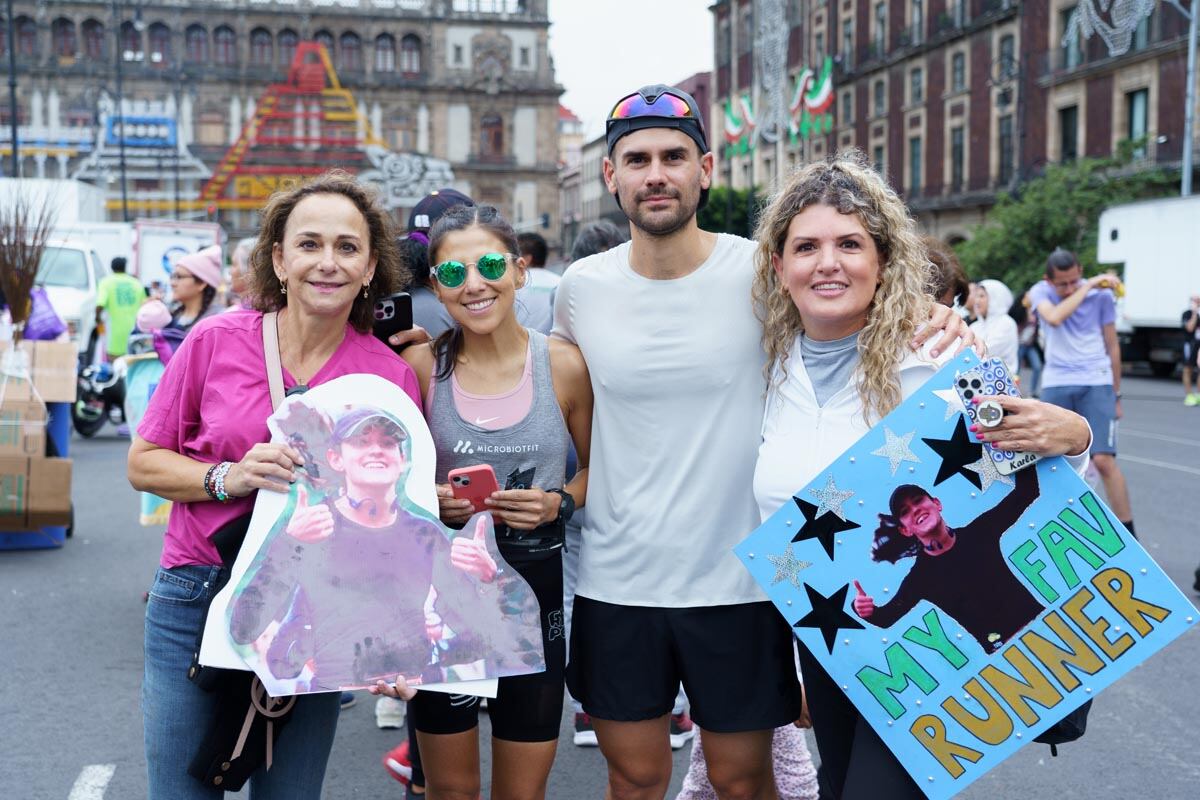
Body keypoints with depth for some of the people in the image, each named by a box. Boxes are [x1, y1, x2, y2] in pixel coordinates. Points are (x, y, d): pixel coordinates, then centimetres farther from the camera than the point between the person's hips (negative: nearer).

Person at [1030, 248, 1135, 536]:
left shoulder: (1102, 294, 0)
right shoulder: (1040, 291, -1)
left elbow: (1112, 345, 8)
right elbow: (1054, 318, -24)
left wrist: (1116, 395, 10)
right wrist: (1088, 286, -19)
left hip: (1096, 383, -1)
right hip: (1056, 385, 1)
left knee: (1103, 460, -12)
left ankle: (1129, 534, -3)